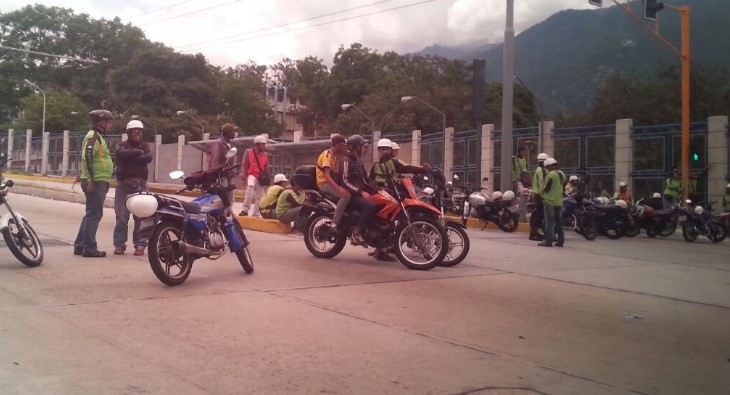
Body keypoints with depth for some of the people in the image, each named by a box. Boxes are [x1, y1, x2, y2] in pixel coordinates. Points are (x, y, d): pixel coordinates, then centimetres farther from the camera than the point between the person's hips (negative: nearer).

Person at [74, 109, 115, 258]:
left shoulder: (98, 136, 20)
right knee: (94, 214, -7)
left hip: (99, 182, 10)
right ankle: (89, 248, -4)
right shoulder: (93, 137, -12)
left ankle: (80, 246, 19)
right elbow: (87, 158, -22)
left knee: (91, 214, 14)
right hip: (95, 182, -10)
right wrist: (90, 180, -25)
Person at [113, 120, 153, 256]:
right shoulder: (122, 145, 11)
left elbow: (148, 157, -7)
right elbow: (119, 153, -14)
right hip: (124, 184, -1)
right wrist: (137, 152, -8)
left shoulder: (145, 146, 16)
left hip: (140, 184, 1)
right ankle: (119, 244, 4)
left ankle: (140, 244, 5)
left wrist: (130, 156, -7)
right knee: (121, 216, -3)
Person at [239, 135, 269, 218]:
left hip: (261, 178, 5)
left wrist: (267, 180, 13)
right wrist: (243, 175, -15)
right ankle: (246, 209, -35)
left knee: (260, 197, 7)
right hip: (252, 175, -5)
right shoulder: (248, 152, 1)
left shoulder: (265, 155, 11)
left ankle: (256, 214, 21)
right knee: (250, 186, -35)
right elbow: (244, 165, -2)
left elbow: (266, 169, 15)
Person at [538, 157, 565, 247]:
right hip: (559, 201, 8)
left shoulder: (551, 174, -14)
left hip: (550, 201, -8)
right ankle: (560, 240, 12)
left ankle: (548, 240, -7)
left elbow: (547, 187, -13)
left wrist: (543, 193, 4)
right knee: (559, 221, 10)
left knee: (549, 222, -6)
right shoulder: (561, 174, 12)